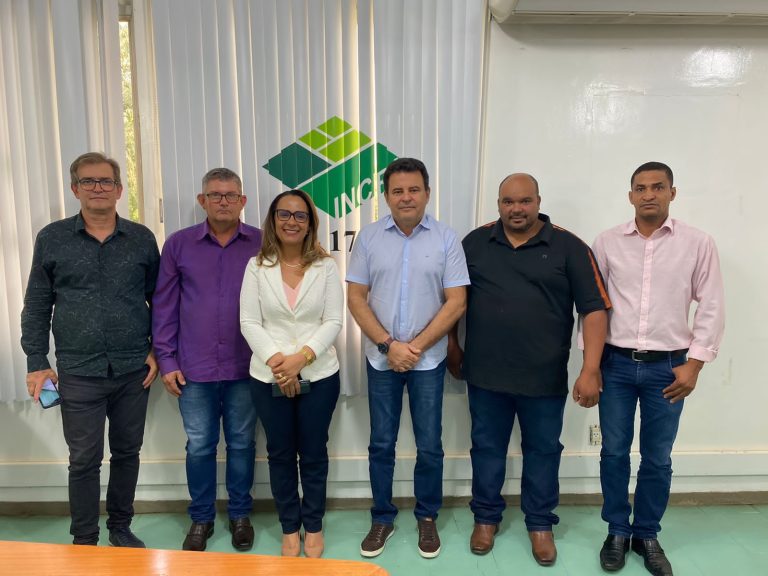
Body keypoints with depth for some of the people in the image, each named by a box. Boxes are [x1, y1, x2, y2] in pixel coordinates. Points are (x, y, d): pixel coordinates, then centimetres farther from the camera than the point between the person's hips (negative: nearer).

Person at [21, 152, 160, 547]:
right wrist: (36, 363, -1)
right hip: (79, 372, -1)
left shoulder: (142, 239, 2)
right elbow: (36, 306, 3)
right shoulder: (51, 239, 1)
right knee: (84, 460, 6)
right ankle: (84, 541, 24)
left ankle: (120, 527, 32)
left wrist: (158, 351, 1)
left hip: (133, 369, 1)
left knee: (127, 452, 13)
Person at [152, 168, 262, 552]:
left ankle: (240, 514, 31)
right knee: (199, 446, 11)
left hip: (245, 368, 0)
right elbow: (164, 306, 3)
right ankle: (201, 518, 31)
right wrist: (166, 360, 0)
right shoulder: (178, 244, 1)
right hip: (194, 369, 1)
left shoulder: (262, 244, -2)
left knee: (241, 443, 13)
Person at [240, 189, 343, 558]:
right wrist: (276, 361, -16)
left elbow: (333, 322, -5)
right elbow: (249, 323, -4)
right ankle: (290, 528, 30)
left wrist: (301, 358, -17)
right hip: (269, 377, 1)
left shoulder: (326, 266, -1)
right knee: (280, 454, 12)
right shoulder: (257, 266, 1)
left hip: (319, 375, 0)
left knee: (313, 453, 11)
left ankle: (313, 526, 29)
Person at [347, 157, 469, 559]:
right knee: (381, 444, 12)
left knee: (429, 446, 9)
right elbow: (356, 297, -2)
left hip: (429, 360, -1)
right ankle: (382, 518, 30)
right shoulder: (369, 237, -1)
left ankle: (427, 518, 31)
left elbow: (456, 302, -7)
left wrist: (416, 346, -13)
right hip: (381, 358, 1)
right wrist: (389, 345, -12)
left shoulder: (445, 239, -4)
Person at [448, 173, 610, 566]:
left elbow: (594, 309, -8)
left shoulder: (568, 247, -5)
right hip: (485, 374, 2)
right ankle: (486, 517, 35)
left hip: (545, 377, -1)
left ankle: (540, 524, 33)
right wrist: (452, 346, 9)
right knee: (487, 447, 15)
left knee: (543, 450, 14)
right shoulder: (475, 242, 2)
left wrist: (590, 370, -14)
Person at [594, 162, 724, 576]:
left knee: (657, 458, 11)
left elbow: (711, 309, 0)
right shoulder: (607, 242, 1)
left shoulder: (698, 244, -1)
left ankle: (647, 535, 30)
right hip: (616, 363, 1)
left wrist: (693, 363, -6)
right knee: (614, 452, 10)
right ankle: (617, 531, 28)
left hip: (668, 366, 0)